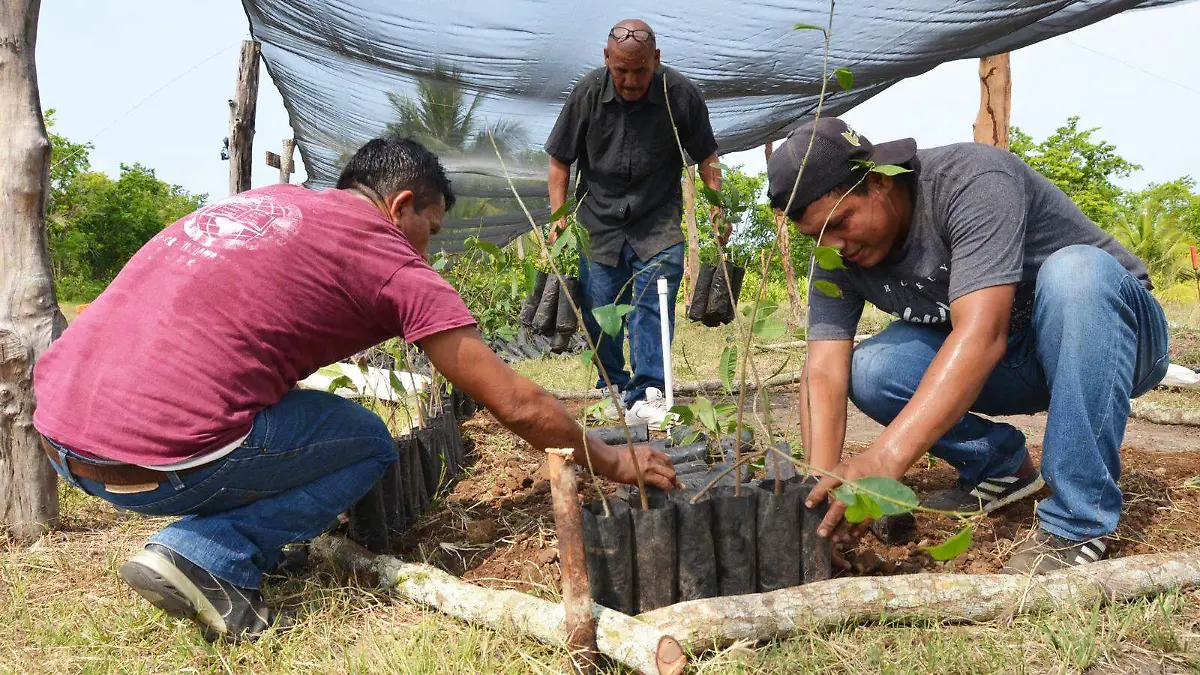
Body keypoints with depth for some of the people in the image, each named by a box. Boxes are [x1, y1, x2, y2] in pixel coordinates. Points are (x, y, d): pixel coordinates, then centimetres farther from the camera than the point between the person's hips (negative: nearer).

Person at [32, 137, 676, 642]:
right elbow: (517, 404, 1)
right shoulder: (391, 258, 0)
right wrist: (611, 462, 16)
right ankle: (205, 558, -3)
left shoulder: (265, 199, 21)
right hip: (153, 462, -8)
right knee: (368, 443, 10)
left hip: (54, 429, 8)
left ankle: (194, 547, 15)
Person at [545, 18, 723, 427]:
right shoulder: (588, 92, -9)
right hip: (599, 221, 1)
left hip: (658, 224, -1)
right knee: (599, 311, 4)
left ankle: (646, 395, -8)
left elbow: (705, 156, 2)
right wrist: (558, 215, -7)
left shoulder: (681, 94, -10)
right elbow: (560, 160, 1)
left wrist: (719, 206, -6)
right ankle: (613, 388, 24)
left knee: (653, 305, -11)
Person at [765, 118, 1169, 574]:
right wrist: (821, 487, -35)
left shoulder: (970, 180, -29)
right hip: (1012, 365, 4)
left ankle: (1078, 524, -29)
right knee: (868, 371, -20)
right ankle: (1000, 464, 4)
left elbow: (982, 335, -41)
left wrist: (885, 458, -49)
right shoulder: (839, 257, -11)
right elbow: (824, 375, -19)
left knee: (1074, 271, -37)